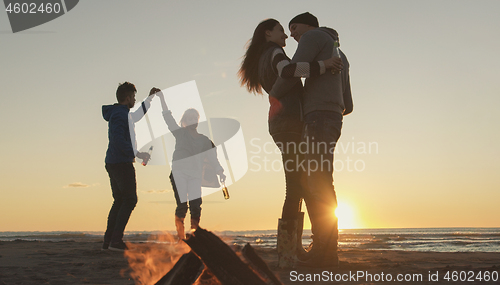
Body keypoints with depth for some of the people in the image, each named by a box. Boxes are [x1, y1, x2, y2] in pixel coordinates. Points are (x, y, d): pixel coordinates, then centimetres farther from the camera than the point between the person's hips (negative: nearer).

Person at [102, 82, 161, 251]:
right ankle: (115, 240, -11)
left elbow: (135, 117, 38)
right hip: (122, 163, -10)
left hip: (113, 163, 10)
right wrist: (137, 153, -26)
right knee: (130, 200, -7)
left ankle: (108, 240, 10)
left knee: (119, 201, 12)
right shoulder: (119, 114, -14)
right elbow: (118, 140, -26)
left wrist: (150, 98, 39)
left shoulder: (121, 114, 18)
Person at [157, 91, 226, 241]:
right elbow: (168, 118, 11)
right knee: (182, 205, -13)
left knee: (196, 205, -9)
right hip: (178, 172, -2)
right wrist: (162, 98, 7)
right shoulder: (180, 133, 15)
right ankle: (181, 237, -10)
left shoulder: (205, 140, 20)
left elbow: (212, 158, 17)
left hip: (196, 175, 2)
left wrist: (220, 172, 3)